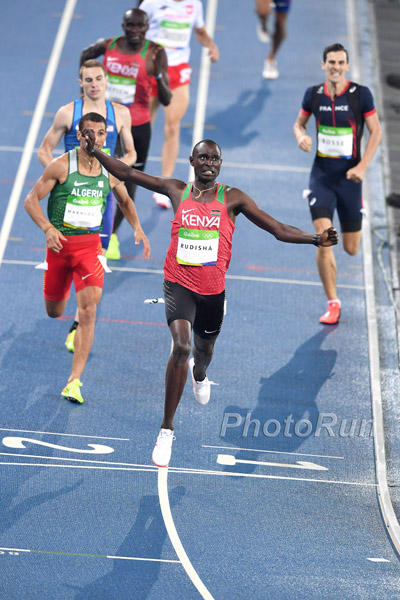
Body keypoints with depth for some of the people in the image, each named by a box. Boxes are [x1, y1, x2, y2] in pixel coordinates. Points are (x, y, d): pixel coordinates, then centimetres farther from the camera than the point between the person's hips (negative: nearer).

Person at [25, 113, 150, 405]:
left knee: (88, 310, -15)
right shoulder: (61, 166, -11)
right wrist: (48, 228, -24)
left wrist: (138, 228, 4)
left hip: (90, 245, 1)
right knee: (54, 312, 13)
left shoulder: (110, 170, -1)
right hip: (60, 242, -1)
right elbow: (31, 200, -8)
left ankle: (74, 381, -12)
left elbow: (125, 200, 19)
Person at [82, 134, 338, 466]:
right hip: (179, 284, -2)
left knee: (204, 351, 21)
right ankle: (167, 430, -15)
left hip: (213, 289, 2)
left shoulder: (232, 198, -2)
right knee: (181, 346, -23)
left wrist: (316, 239, -17)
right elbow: (127, 173, 7)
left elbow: (278, 229, -5)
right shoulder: (177, 190, 1)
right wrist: (96, 152, -2)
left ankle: (199, 373, 64)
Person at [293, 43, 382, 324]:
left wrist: (362, 166, -13)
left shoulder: (361, 94, -8)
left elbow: (376, 131, -3)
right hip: (322, 174, 1)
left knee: (351, 248, 8)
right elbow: (299, 123, 14)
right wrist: (301, 136, -10)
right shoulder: (313, 94, -1)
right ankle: (333, 304, -3)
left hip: (349, 175, -1)